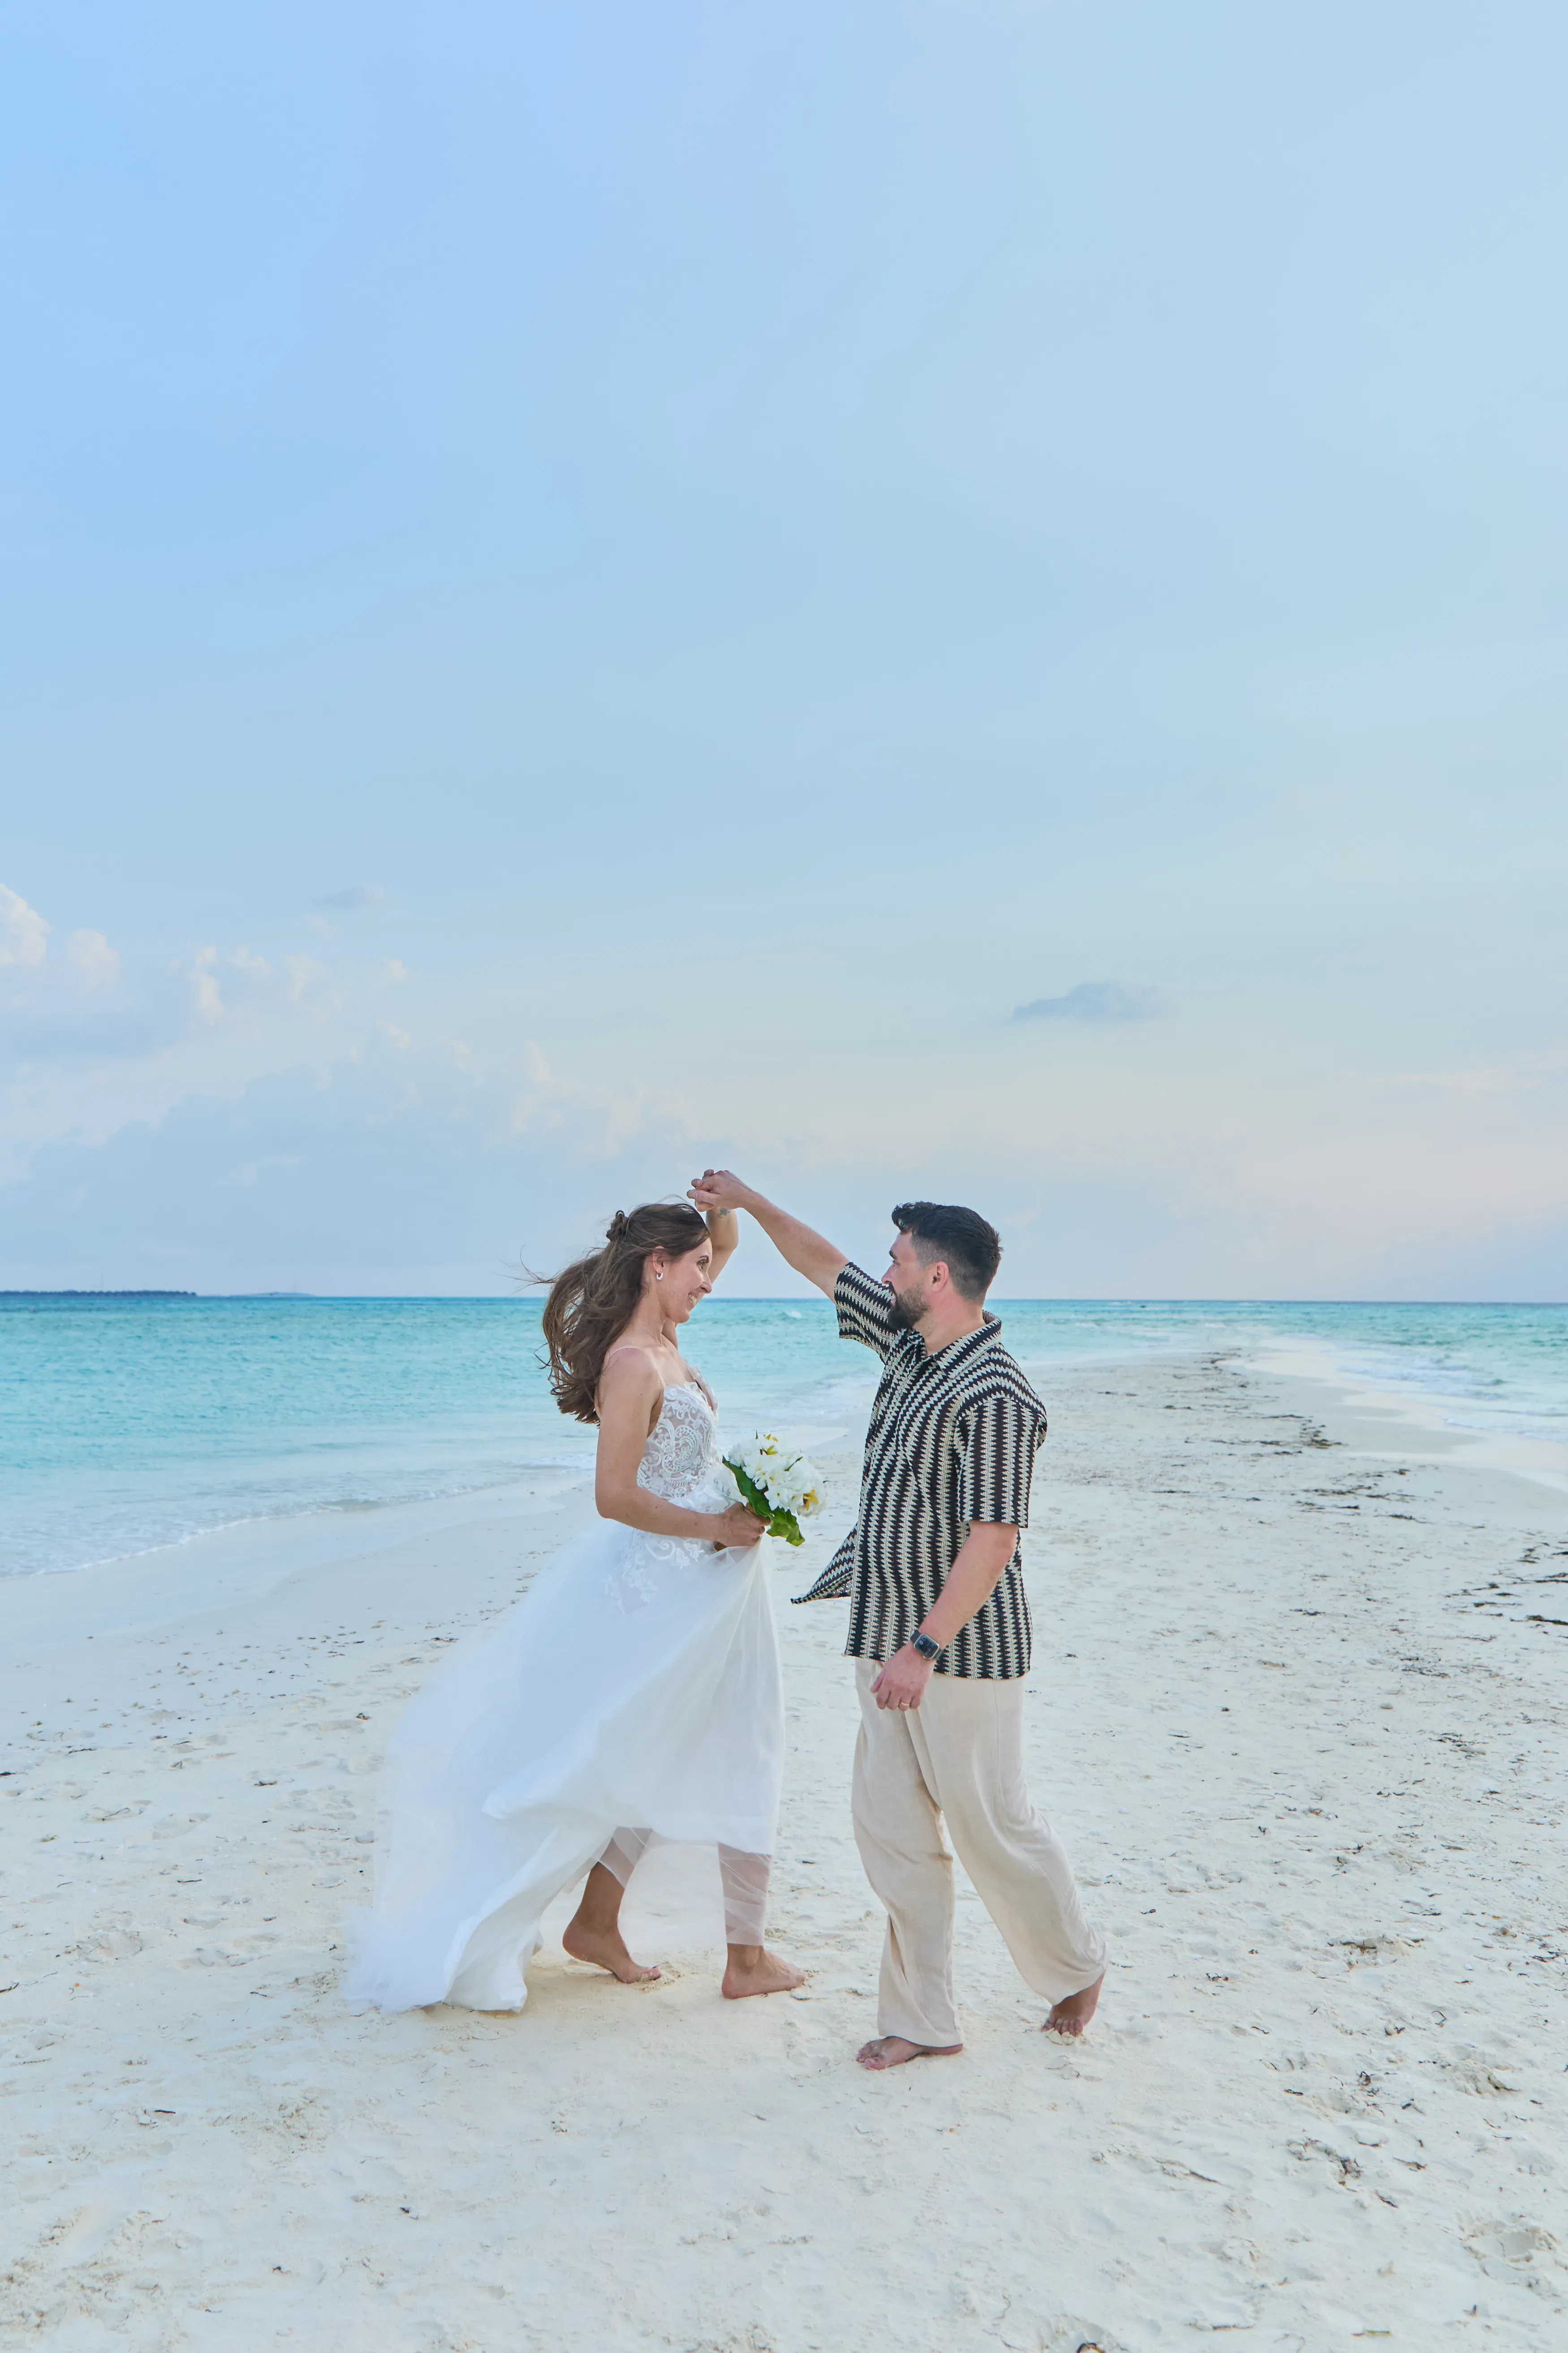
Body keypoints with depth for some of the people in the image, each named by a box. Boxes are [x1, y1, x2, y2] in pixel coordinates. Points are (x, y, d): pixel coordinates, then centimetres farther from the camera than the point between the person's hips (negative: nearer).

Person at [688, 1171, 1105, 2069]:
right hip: (890, 1639, 9)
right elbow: (828, 1268, 20)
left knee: (993, 1826, 7)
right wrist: (750, 1200, 18)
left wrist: (925, 1646, -25)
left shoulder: (993, 1396, -21)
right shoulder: (910, 1344, 6)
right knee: (893, 1829, 9)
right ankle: (924, 2021, 18)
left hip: (962, 1648, -9)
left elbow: (994, 1539, -24)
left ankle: (1077, 1966, 31)